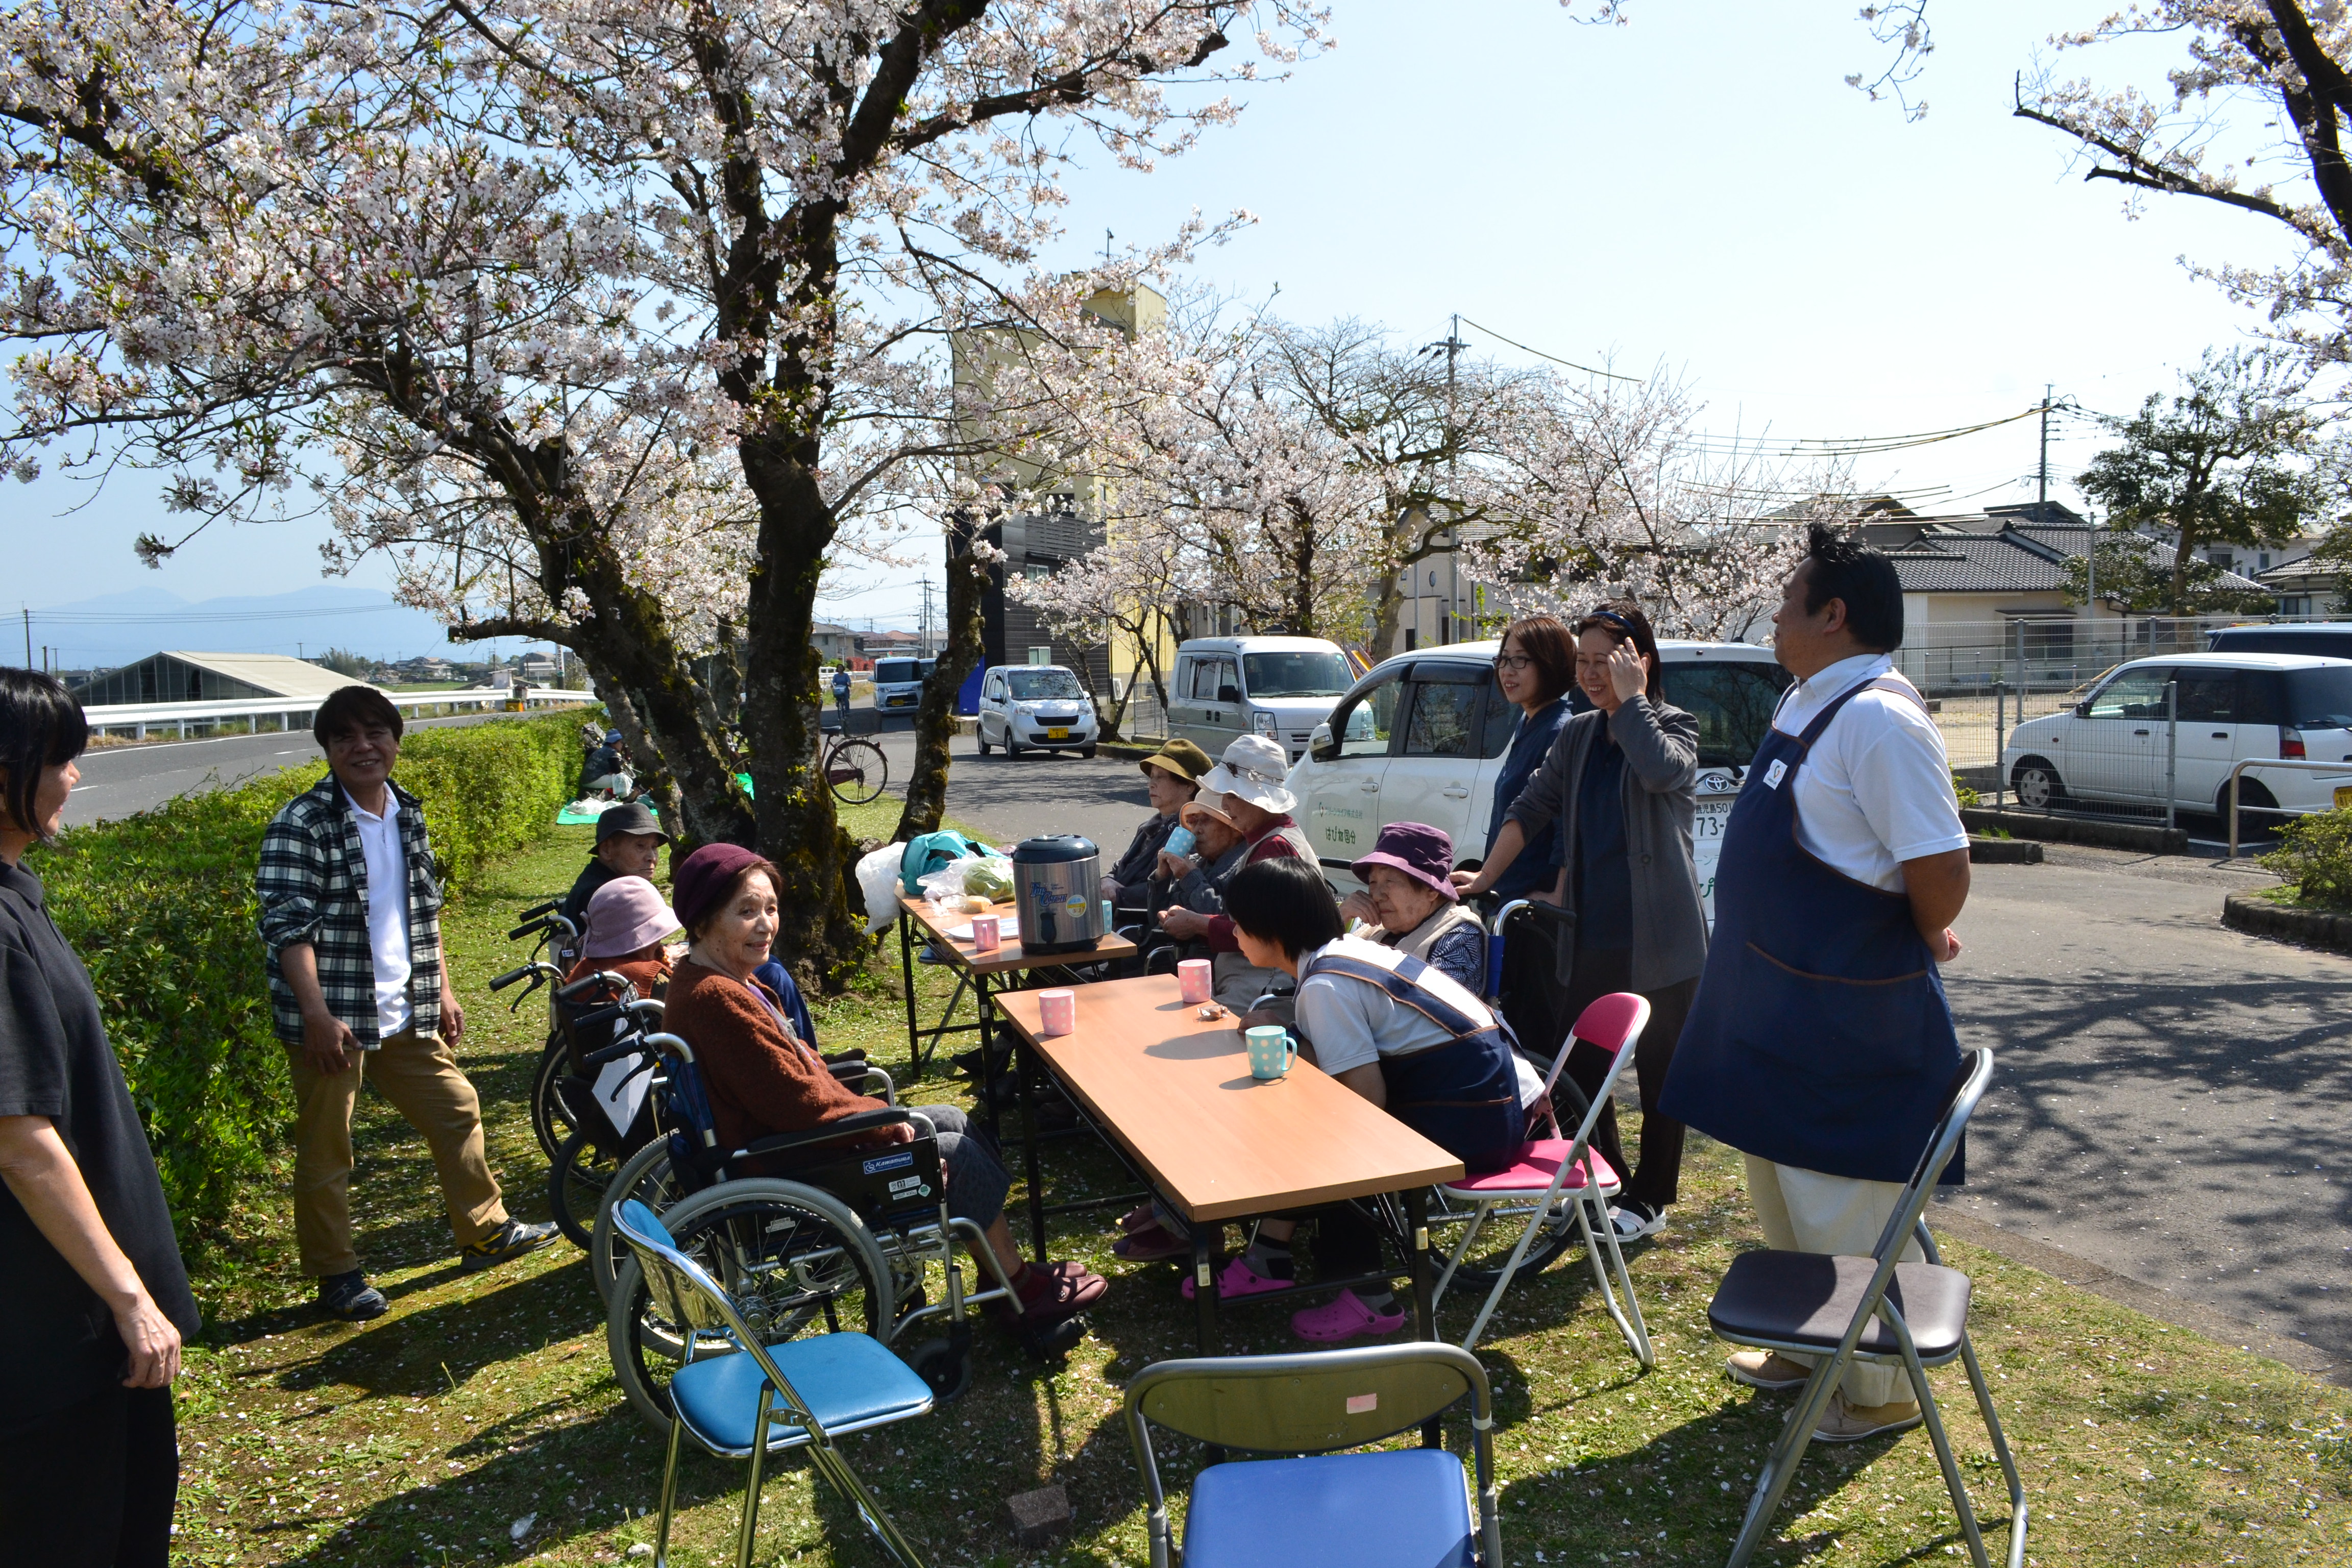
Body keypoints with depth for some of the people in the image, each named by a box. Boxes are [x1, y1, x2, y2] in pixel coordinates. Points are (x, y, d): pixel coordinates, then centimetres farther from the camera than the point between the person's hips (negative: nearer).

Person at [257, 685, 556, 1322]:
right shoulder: (301, 826, -13)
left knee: (457, 1110, 14)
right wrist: (319, 1017, -23)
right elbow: (287, 927, -17)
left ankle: (484, 1232, 30)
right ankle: (336, 1275, 19)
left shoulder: (408, 815, 10)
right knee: (326, 1150, 4)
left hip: (405, 1015, 7)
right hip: (334, 1019, -7)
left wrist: (443, 989, 16)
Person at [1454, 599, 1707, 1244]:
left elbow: (1663, 771, -29)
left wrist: (1631, 698, -19)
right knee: (1577, 1065, 10)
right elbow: (1531, 809, 13)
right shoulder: (1577, 736, 9)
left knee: (1659, 1071, 7)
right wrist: (1486, 878, 7)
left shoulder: (1674, 726, -6)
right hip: (1590, 936, 5)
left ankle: (1649, 1201, 23)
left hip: (1659, 938, -5)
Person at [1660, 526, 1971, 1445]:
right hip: (1779, 1006, 10)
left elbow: (1941, 868, -26)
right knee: (1783, 1190, 23)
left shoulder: (1877, 717, -23)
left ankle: (1880, 1395, 25)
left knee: (1846, 1213, 5)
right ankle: (1805, 1349, 42)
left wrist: (1924, 942, -8)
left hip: (1849, 1018, -10)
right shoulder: (1807, 703, 9)